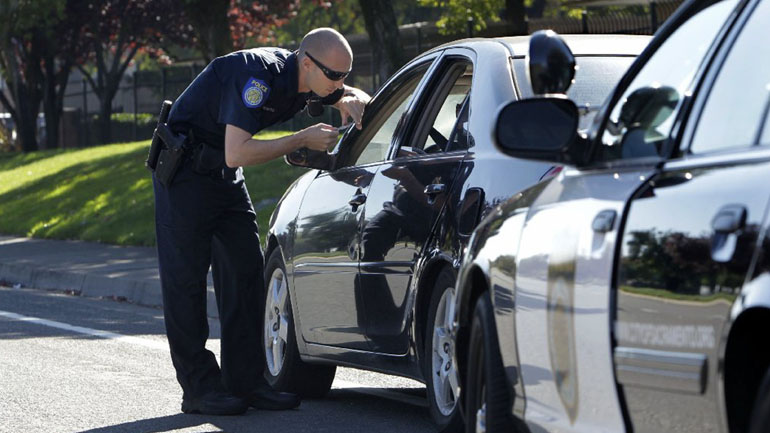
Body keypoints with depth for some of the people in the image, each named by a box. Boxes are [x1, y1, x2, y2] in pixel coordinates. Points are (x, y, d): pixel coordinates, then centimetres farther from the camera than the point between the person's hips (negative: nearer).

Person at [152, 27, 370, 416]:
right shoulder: (259, 74, -30)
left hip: (225, 177, 9)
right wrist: (302, 140, -29)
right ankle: (199, 388, -6)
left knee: (245, 271, 3)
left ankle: (246, 380, 5)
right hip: (184, 168, -9)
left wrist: (353, 103, -9)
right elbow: (237, 154, -35)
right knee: (186, 276, -7)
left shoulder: (304, 78, -4)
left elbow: (353, 96, 16)